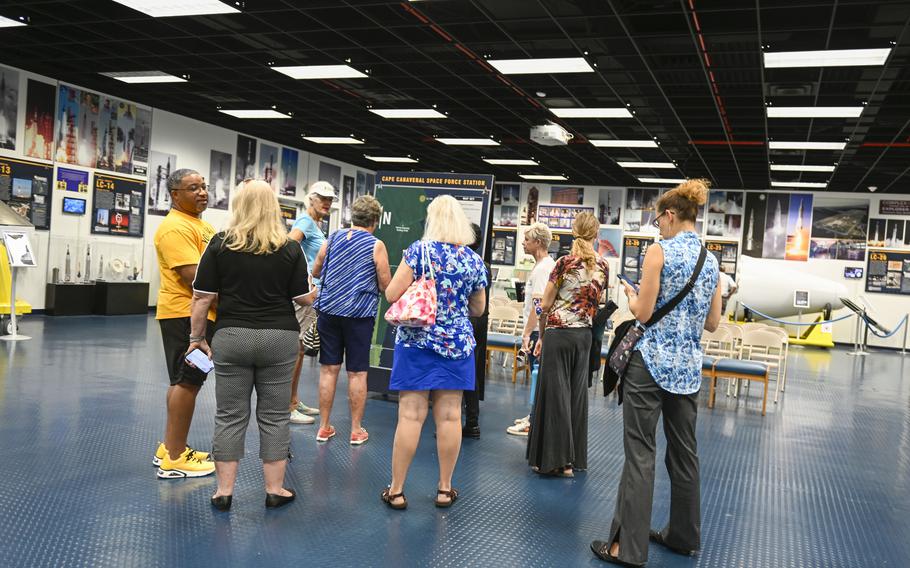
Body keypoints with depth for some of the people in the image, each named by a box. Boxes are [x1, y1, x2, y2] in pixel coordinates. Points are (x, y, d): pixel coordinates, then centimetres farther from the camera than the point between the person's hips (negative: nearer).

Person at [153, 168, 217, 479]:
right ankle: (175, 459, 3)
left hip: (198, 314, 10)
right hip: (187, 314, -10)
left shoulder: (202, 224, 17)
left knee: (184, 381, 16)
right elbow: (195, 277, -23)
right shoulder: (176, 227, -16)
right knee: (187, 382, -5)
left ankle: (169, 449, 27)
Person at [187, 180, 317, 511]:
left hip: (232, 336, 0)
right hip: (278, 338, 0)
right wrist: (315, 291, 22)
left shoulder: (221, 244, -3)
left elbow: (202, 297, -4)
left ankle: (224, 491, 16)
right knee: (274, 416, 9)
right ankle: (275, 490, 17)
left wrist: (197, 337, 7)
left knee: (230, 416, 9)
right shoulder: (290, 249, -3)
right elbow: (304, 298, 0)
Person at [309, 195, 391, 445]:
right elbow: (386, 286, -5)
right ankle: (356, 430, 14)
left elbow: (315, 272, 16)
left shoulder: (333, 239, 6)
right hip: (359, 314, -3)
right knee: (357, 373, 5)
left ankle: (324, 427, 16)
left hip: (329, 310, 3)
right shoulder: (376, 246, -6)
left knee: (328, 369, 9)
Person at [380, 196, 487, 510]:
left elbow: (391, 294, -11)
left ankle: (396, 490, 7)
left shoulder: (419, 250, -9)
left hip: (417, 341, -3)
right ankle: (445, 489, 17)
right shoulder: (474, 260, 2)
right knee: (450, 416, 7)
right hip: (457, 343, 3)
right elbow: (478, 309, 12)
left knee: (410, 415, 0)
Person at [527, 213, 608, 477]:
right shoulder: (603, 266, 3)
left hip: (558, 334, -5)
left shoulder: (566, 263, -11)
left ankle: (558, 460, 4)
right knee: (577, 394, 11)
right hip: (585, 335, 5)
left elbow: (545, 305, -8)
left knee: (555, 394, 1)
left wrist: (541, 336, 4)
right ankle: (575, 458, 18)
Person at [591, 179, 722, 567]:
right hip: (689, 365, 7)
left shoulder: (660, 251, -11)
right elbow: (713, 322, 12)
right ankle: (683, 535, 27)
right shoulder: (711, 260, 9)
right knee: (684, 450, 15)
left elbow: (643, 313, -13)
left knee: (640, 451, -4)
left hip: (652, 360, -6)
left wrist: (631, 295, 7)